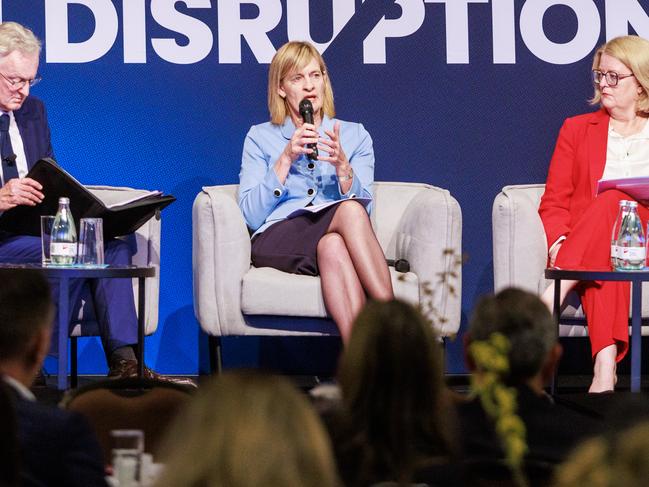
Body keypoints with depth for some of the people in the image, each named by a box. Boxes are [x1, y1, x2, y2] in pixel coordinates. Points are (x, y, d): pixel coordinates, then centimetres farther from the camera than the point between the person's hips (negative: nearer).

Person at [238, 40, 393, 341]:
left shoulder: (355, 135, 20)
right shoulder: (260, 137, 16)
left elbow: (363, 206, 6)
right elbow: (251, 216, 2)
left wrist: (342, 165, -11)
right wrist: (286, 158, -5)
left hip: (336, 238, 2)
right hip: (277, 239, -2)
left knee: (332, 246, -39)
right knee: (349, 211, -35)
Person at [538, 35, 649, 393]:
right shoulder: (578, 129, 22)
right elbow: (554, 203, 13)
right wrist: (558, 241, -9)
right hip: (583, 253, 1)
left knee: (612, 200, -35)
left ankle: (552, 296, -47)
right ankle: (605, 363, -56)